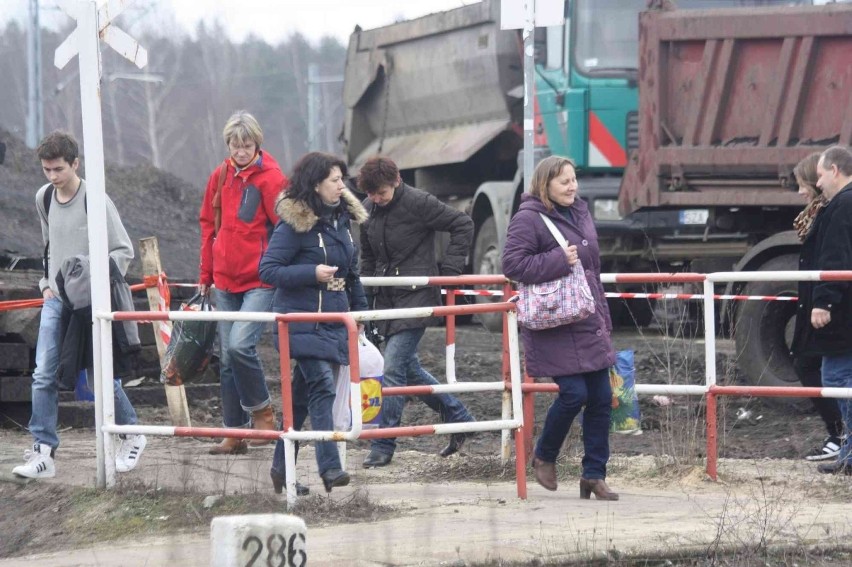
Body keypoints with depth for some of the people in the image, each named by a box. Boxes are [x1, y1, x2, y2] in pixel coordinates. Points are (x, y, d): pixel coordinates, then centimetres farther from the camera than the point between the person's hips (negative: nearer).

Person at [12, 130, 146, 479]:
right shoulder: (44, 198, 5)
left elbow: (123, 251, -9)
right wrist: (47, 283, 11)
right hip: (56, 300, 5)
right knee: (44, 375, -5)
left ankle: (132, 436, 22)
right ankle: (43, 452, -5)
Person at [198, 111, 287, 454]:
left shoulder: (270, 178, -8)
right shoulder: (220, 177, 9)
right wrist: (206, 276, 17)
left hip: (260, 281, -6)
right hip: (226, 281, 6)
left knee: (240, 344, -22)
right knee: (227, 358, 7)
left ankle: (261, 411, 0)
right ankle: (235, 433, 14)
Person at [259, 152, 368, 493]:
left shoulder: (341, 219, 12)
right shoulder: (295, 224, -11)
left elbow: (351, 272, 23)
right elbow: (267, 270, -13)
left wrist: (359, 308, 18)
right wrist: (312, 274, -20)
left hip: (334, 321, 7)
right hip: (303, 321, -7)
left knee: (304, 394, 12)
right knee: (322, 388, -18)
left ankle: (282, 468, 20)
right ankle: (330, 468, -23)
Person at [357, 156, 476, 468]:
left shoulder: (418, 203, -14)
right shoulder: (368, 208, 7)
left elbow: (463, 225, -8)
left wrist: (449, 269, -11)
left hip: (416, 297, -8)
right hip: (387, 299, 8)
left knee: (393, 368, -13)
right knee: (408, 367, 12)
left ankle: (383, 446, -9)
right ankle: (458, 417, 28)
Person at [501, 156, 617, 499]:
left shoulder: (580, 214, 15)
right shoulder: (529, 219, -10)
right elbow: (512, 264, -18)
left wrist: (603, 317, 22)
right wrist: (559, 261, -21)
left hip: (588, 325, 8)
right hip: (554, 327, -8)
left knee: (601, 398, 5)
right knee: (574, 394, -12)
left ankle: (594, 475, 14)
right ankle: (544, 458, 14)